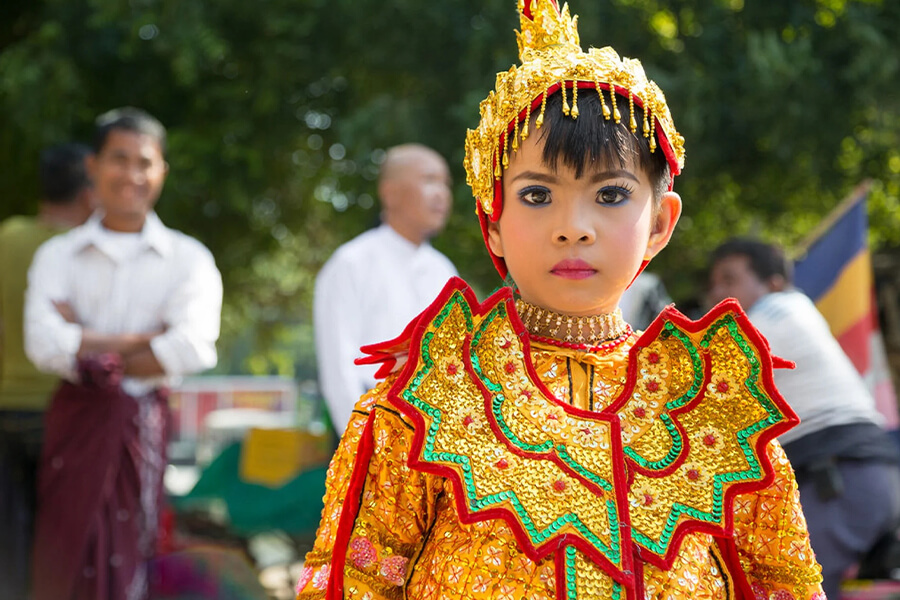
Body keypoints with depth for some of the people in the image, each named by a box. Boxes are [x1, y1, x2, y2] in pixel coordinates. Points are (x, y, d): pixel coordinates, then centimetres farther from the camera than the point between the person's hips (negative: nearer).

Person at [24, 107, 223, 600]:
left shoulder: (188, 259, 6)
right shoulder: (58, 256, 9)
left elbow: (192, 349, -12)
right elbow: (44, 345, -9)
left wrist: (91, 354, -6)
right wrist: (145, 340, -10)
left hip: (145, 427, -1)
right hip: (74, 425, 1)